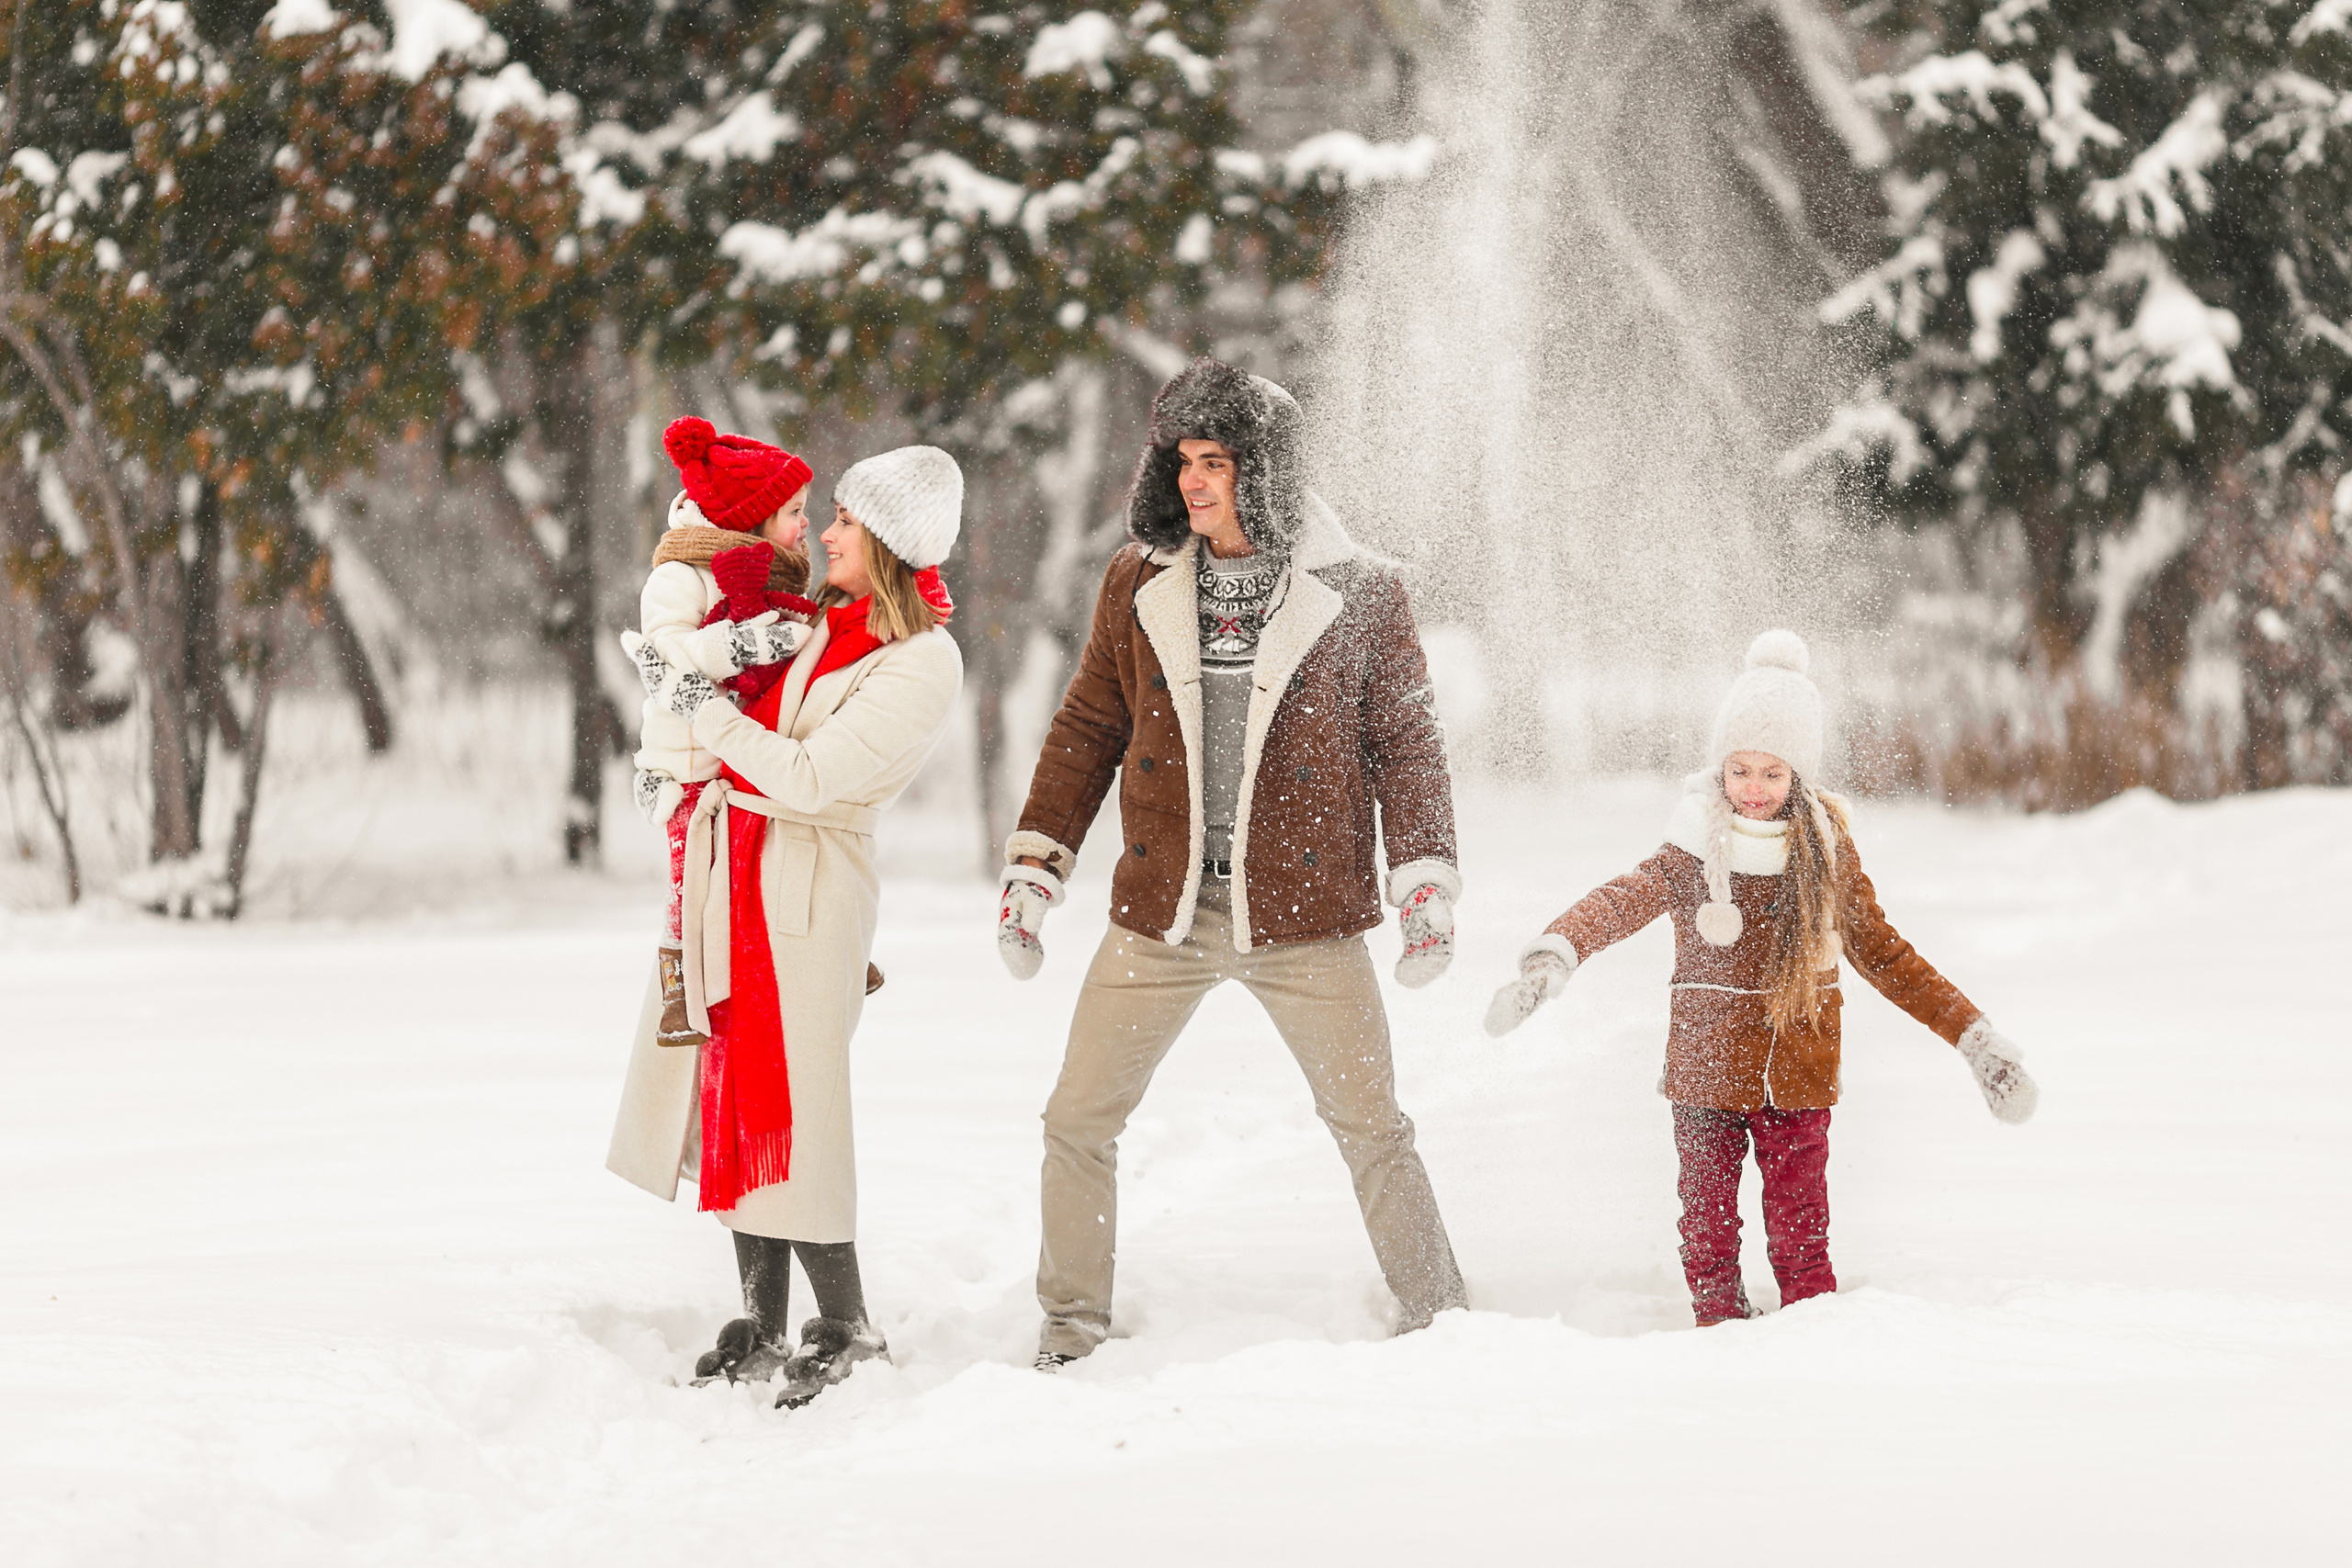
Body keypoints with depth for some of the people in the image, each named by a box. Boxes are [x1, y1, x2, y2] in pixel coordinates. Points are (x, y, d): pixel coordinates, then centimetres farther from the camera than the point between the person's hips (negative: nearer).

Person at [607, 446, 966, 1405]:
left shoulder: (924, 666, -14)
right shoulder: (828, 620, 10)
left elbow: (808, 776, -20)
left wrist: (700, 705, -13)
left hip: (809, 885, -8)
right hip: (728, 865, 8)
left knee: (784, 1109, -8)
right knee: (732, 1099, 8)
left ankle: (847, 1334, 3)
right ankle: (762, 1329, 15)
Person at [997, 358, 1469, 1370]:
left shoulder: (1357, 594, -4)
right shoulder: (1137, 585, 3)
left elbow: (1405, 743, 2)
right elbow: (1087, 731, 10)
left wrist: (1427, 884, -6)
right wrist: (1033, 870, 6)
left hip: (1303, 916, -2)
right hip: (1161, 912, 2)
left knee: (1371, 1128, 3)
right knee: (1077, 1122, 2)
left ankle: (1438, 1323, 16)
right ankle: (1069, 1333, 14)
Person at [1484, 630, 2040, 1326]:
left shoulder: (1829, 852, 0)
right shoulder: (1693, 856, -6)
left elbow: (1884, 956, 10)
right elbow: (1622, 900, -24)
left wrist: (1974, 1035, 7)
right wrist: (1554, 952, -45)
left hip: (1797, 1082, 0)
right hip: (1706, 1075, 0)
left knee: (1800, 1238, -1)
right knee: (1708, 1235, 4)